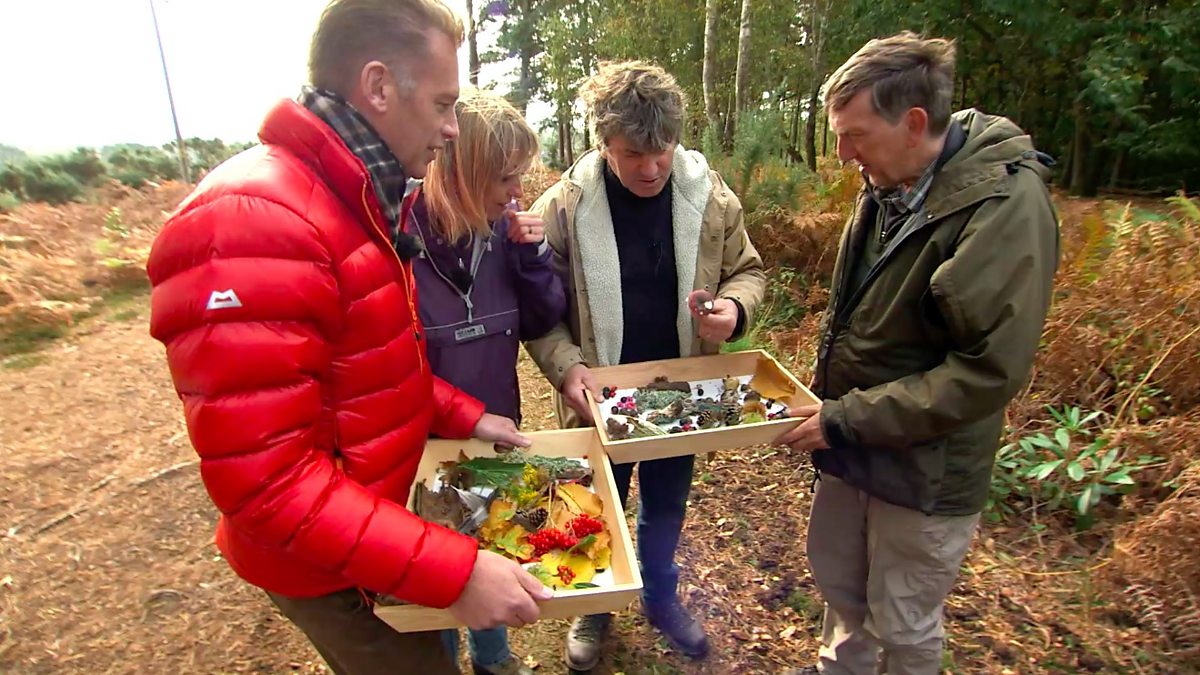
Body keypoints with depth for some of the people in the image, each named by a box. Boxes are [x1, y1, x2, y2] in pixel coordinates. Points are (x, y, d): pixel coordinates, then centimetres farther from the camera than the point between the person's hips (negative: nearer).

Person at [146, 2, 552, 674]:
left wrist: (465, 416, 1)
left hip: (382, 521, 9)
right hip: (333, 570, -8)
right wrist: (452, 570, -33)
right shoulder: (248, 224, -29)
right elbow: (265, 479, -32)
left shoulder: (363, 204, 3)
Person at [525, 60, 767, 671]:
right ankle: (595, 608, 48)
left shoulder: (712, 197, -9)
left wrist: (734, 307, -18)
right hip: (601, 397, -2)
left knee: (666, 507, 24)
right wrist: (565, 366, -24)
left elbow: (746, 269, 4)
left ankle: (661, 597, 52)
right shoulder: (562, 207, -16)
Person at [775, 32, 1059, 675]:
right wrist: (824, 400, 7)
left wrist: (847, 420, -23)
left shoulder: (1006, 208, -23)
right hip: (852, 445, 7)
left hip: (926, 469, -7)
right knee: (836, 579, 25)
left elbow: (989, 370, -25)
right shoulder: (885, 187, 0)